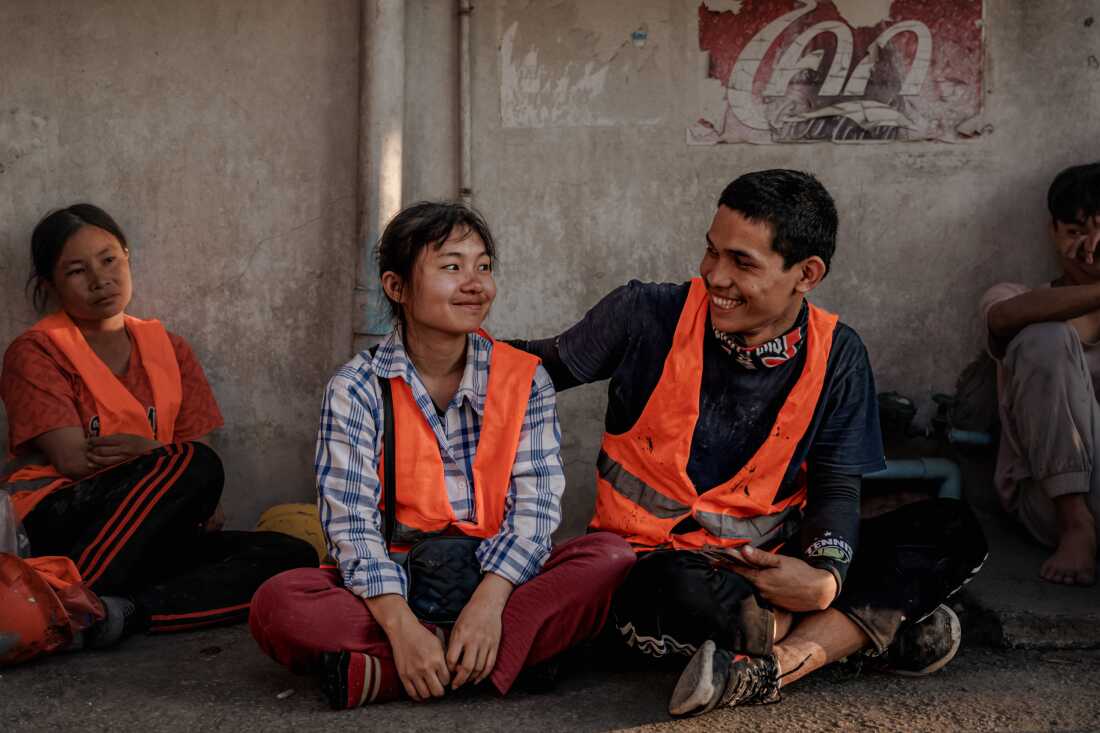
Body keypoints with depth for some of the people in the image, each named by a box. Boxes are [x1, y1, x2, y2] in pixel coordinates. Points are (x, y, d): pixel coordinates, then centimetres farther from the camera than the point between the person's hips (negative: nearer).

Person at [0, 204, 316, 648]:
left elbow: (198, 444, 8)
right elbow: (73, 459, -9)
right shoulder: (36, 352, 4)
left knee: (294, 557, -17)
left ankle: (127, 611, -33)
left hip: (148, 536, 5)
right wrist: (166, 455, -7)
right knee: (193, 464, -31)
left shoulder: (168, 349, 18)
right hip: (58, 525, -5)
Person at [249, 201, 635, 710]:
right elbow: (350, 522, -12)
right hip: (397, 586, -1)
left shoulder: (525, 380, 2)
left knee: (609, 557, -25)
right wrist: (401, 624, -28)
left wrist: (489, 600, -25)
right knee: (276, 605, -27)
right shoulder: (357, 388, -3)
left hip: (498, 584, 2)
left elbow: (536, 506, -7)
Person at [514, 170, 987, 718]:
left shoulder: (835, 356, -2)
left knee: (953, 531, -12)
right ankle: (870, 626, -16)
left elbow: (835, 486, -1)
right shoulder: (649, 315, -8)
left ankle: (776, 664, -29)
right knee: (679, 589, -42)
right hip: (656, 558, -3)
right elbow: (545, 366, 4)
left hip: (773, 564, 4)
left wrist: (827, 577, -20)